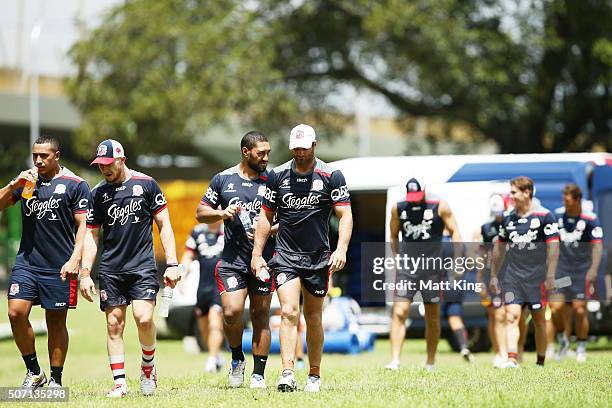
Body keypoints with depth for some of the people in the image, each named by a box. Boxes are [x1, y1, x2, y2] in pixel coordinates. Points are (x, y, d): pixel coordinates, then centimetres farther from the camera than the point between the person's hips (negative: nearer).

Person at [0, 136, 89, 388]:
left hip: (59, 267, -3)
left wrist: (75, 259, -13)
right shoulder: (26, 181, 12)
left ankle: (56, 381, 11)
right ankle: (34, 372, 5)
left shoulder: (75, 185, 0)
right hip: (26, 262, 3)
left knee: (56, 322, 2)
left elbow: (83, 226, -2)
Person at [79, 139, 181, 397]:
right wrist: (85, 273, 3)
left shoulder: (146, 184, 1)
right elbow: (91, 235, 12)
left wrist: (171, 264, -4)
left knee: (143, 319, -17)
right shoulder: (98, 193, 8)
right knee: (114, 325, -1)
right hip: (110, 269, 3)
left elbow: (164, 225, 3)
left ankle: (148, 365, 9)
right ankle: (119, 382, 2)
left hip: (142, 266, -3)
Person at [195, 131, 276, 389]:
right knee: (231, 312, -14)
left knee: (260, 316, 3)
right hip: (232, 260, 0)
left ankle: (258, 374, 11)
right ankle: (237, 359, 13)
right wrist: (222, 213, -8)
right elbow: (200, 213, 11)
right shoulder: (223, 179, 6)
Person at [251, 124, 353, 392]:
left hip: (318, 257, 0)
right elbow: (266, 216, 10)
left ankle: (314, 375, 19)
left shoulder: (331, 176, -3)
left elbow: (345, 215, -5)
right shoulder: (278, 176, 3)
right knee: (289, 313, -15)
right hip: (285, 256, 0)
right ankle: (288, 373, -22)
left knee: (313, 318, 7)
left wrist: (341, 249, -19)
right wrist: (257, 254, 5)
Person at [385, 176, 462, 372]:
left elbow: (454, 232, 2)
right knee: (399, 313, -11)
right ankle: (395, 360, -13)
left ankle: (430, 363, 17)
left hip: (432, 268, -1)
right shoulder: (398, 208, 4)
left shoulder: (440, 207, -3)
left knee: (432, 317, 7)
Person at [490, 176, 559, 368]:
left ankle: (541, 362, 16)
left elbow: (553, 246, -8)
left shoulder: (545, 216, -5)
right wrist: (493, 275, 17)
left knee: (539, 319, 6)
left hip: (536, 274, -4)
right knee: (511, 316, -11)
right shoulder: (508, 218, 10)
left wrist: (550, 276, -14)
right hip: (512, 274, 4)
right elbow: (499, 247, 18)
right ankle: (512, 359, -20)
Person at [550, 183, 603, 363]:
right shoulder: (558, 215, 1)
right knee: (556, 308, -6)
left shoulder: (590, 220, -12)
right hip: (561, 269, 3)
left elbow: (597, 245, -16)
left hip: (582, 271, -3)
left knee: (579, 310, -3)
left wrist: (593, 270, -26)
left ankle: (581, 348, 14)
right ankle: (563, 341, 19)